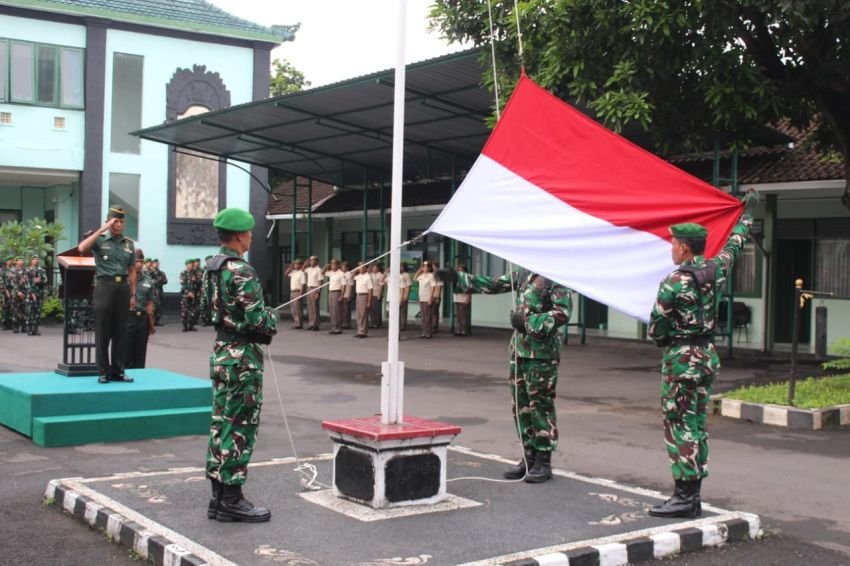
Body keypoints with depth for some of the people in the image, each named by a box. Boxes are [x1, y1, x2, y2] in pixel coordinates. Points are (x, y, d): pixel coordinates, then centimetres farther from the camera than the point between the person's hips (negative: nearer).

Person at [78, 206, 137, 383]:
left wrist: (133, 294, 9)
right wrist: (101, 230, -16)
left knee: (120, 331, 5)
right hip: (104, 286, -3)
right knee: (103, 331, -1)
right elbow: (82, 248, -18)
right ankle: (103, 372, 4)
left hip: (123, 287, 4)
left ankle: (118, 371, 12)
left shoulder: (129, 244, 13)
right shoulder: (100, 240, 2)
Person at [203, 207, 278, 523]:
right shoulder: (242, 271, -18)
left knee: (221, 424, 12)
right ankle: (232, 500, 4)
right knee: (240, 427, -2)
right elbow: (256, 319, -23)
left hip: (221, 351, 9)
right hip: (242, 355, -9)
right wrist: (273, 322, 0)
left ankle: (218, 497, 19)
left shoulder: (211, 268, 10)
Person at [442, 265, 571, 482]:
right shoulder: (524, 274, 11)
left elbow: (562, 313, -21)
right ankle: (529, 457, 22)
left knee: (540, 407, -2)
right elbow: (493, 284, 19)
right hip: (519, 350, 8)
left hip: (542, 354, -8)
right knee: (521, 407, 11)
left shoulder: (556, 279, -12)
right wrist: (458, 277, 15)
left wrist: (527, 322, -21)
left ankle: (543, 462, 8)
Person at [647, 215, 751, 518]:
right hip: (707, 356, 7)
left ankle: (684, 497, -3)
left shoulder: (673, 282, -16)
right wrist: (745, 219, 41)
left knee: (679, 427, -3)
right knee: (697, 426, 11)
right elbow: (734, 245, 23)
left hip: (680, 359, -7)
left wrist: (667, 341, 12)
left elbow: (655, 330, -10)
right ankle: (693, 498, 16)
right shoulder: (716, 270, 2)